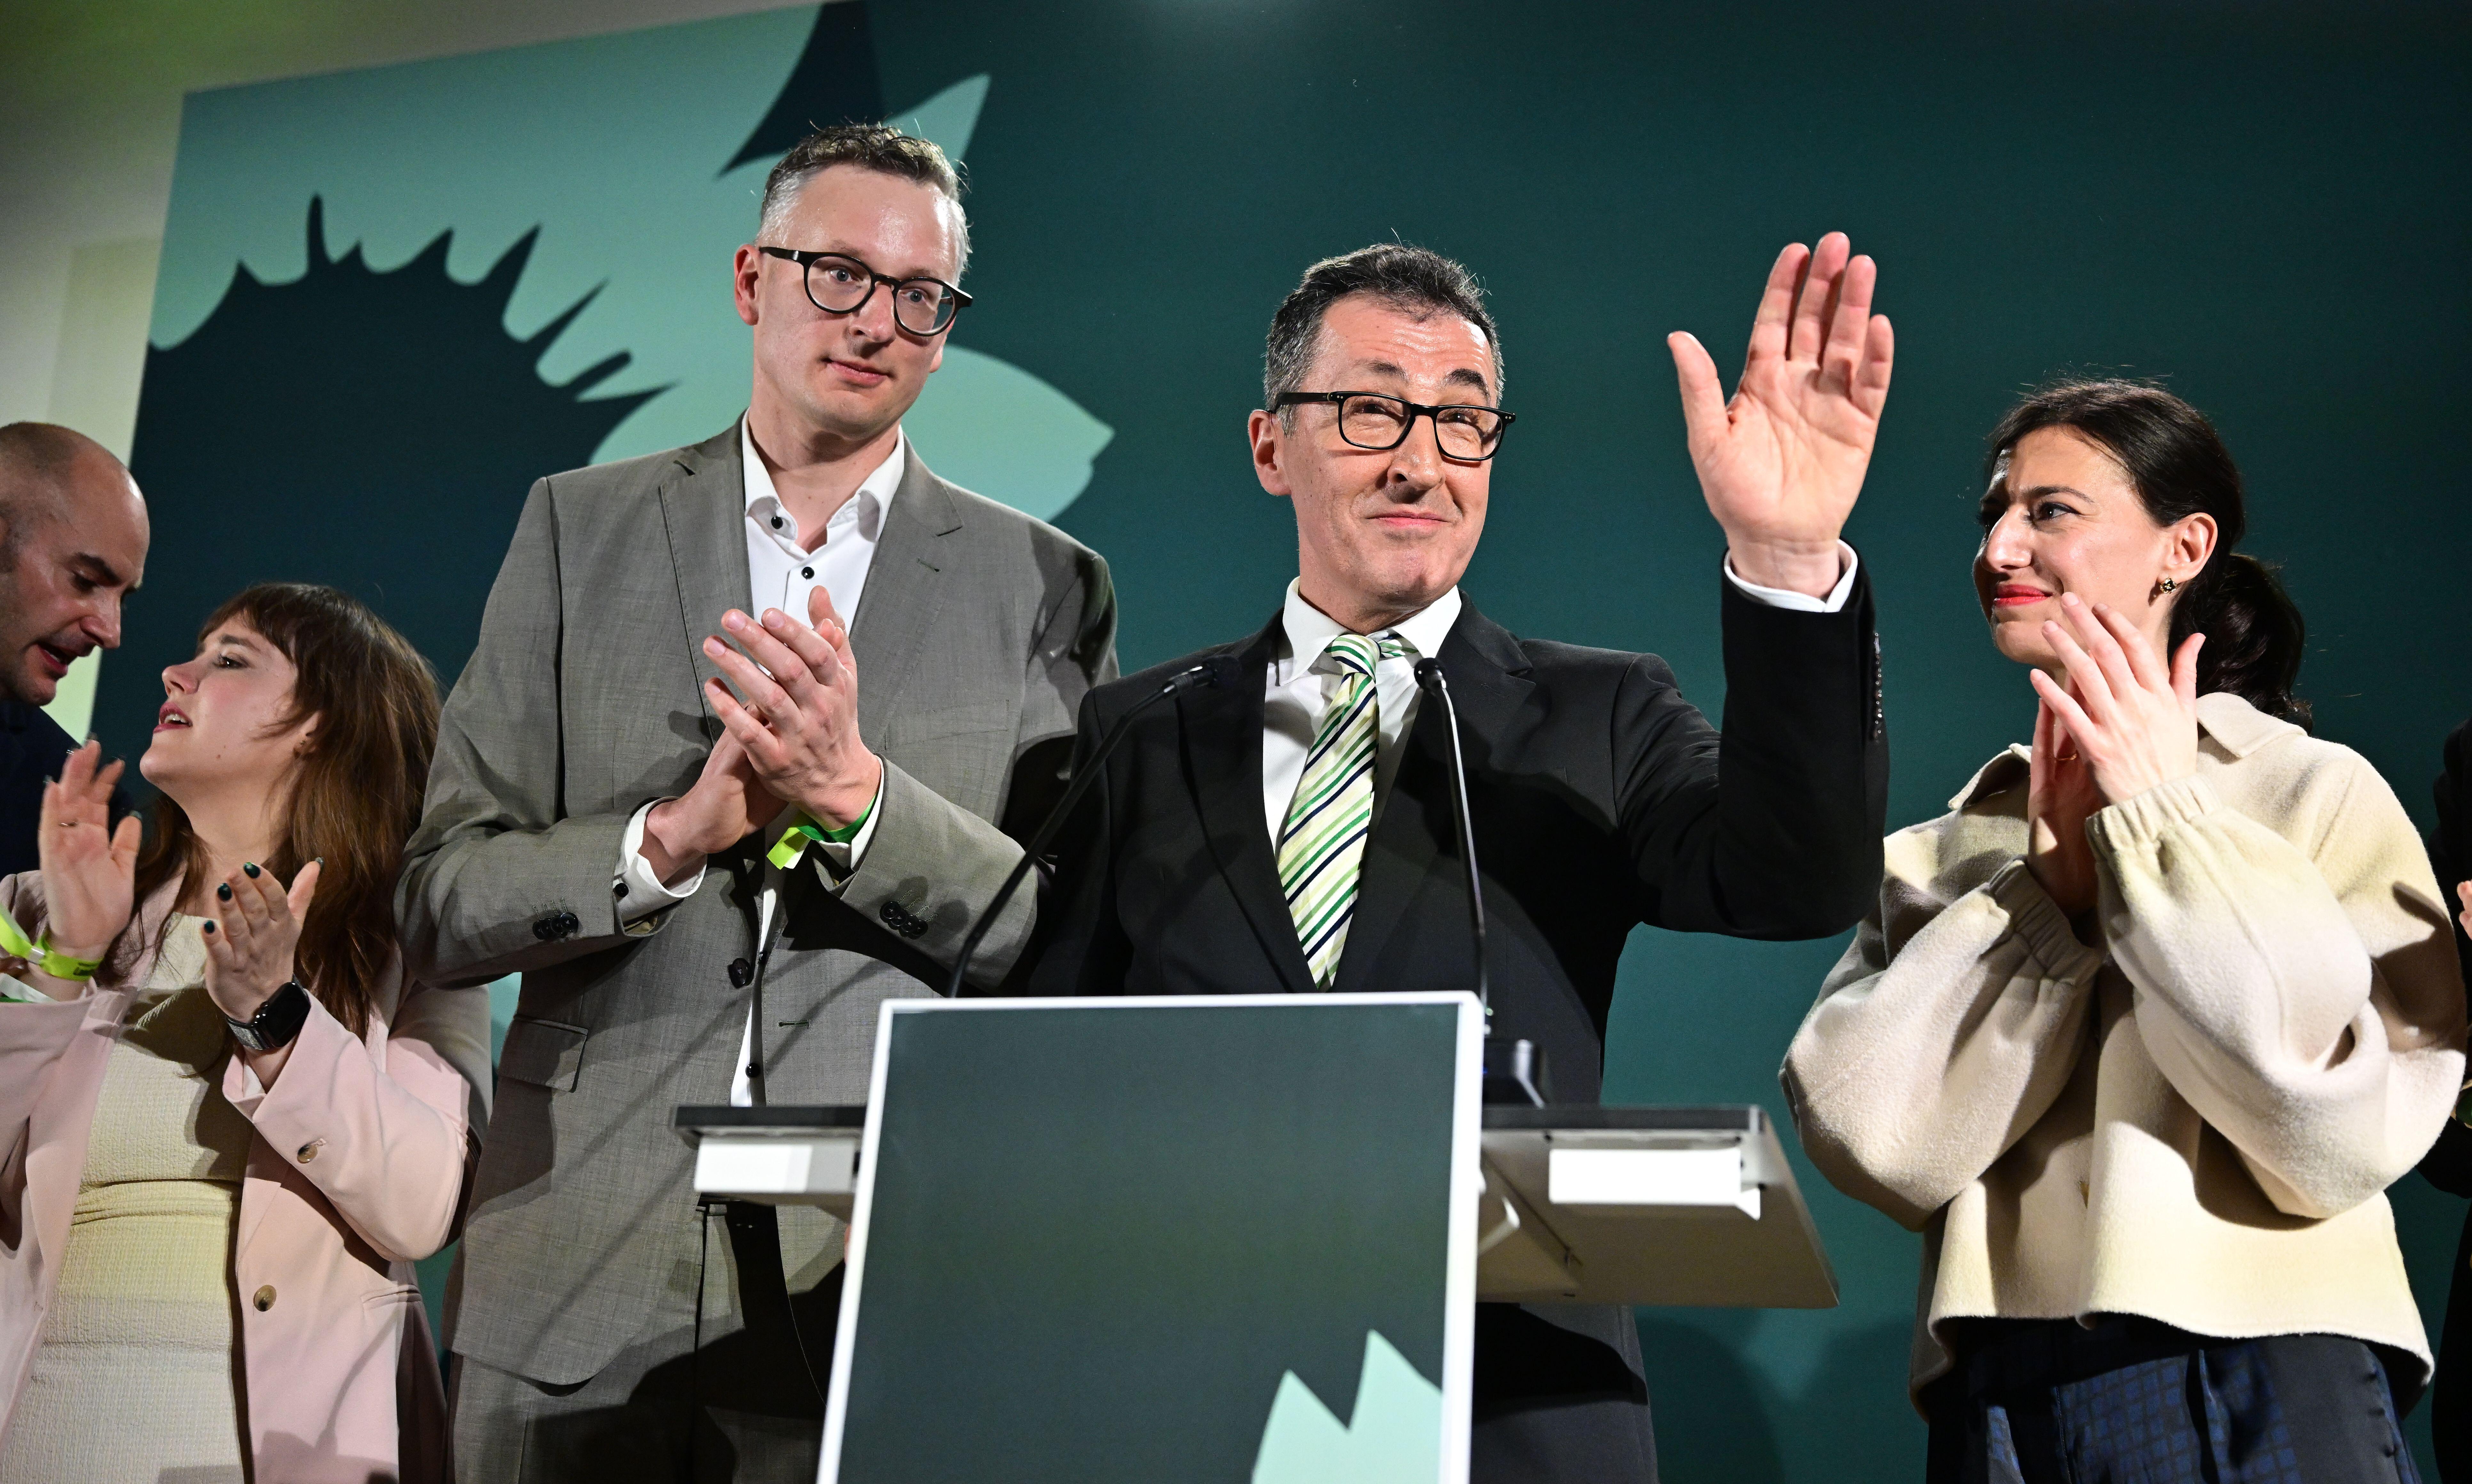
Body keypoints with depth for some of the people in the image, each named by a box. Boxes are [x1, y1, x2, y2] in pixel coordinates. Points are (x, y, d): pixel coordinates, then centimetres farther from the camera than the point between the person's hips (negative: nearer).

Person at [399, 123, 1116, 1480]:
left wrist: (855, 794, -15)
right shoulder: (580, 530, 8)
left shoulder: (1044, 586, 6)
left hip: (887, 1280, -1)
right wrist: (670, 838, -15)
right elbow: (439, 905, 3)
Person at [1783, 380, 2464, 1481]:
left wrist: (2159, 817, -10)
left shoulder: (2315, 794, -1)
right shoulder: (1938, 855, 8)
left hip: (2256, 1392, -3)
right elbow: (1875, 1141, -4)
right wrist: (2049, 886, -8)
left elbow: (2344, 1136, -13)